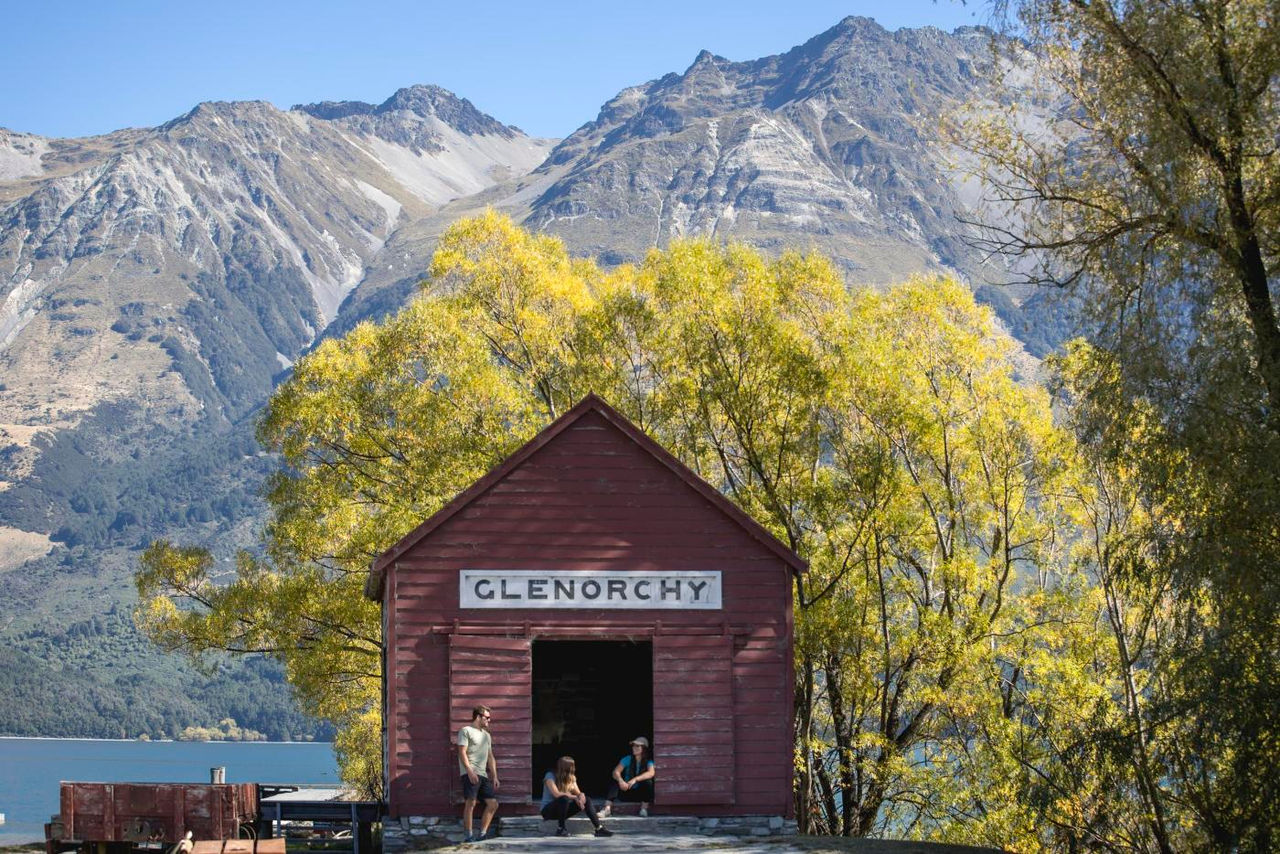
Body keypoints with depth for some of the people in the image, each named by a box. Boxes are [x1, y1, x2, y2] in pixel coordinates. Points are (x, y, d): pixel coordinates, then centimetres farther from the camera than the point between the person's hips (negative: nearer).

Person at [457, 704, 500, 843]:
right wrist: (470, 771, -20)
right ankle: (469, 836, -12)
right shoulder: (466, 731, 1)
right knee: (470, 803, -14)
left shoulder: (486, 735, 25)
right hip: (470, 774, -8)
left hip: (483, 774, 8)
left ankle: (482, 834, 8)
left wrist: (494, 776, 17)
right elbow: (462, 752, -9)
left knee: (493, 803, 2)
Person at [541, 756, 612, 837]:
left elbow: (578, 793, 0)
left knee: (587, 800, -13)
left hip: (563, 810, 6)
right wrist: (575, 797, -27)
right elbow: (556, 794, -28)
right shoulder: (550, 776, -15)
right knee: (564, 799, -37)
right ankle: (560, 828, -24)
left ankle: (599, 828, -21)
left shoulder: (571, 778, 7)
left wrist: (581, 796, -25)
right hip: (548, 810, -6)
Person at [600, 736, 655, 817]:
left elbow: (651, 773, -30)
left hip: (640, 793, -2)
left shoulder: (648, 762, -9)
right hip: (627, 792, 2)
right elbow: (616, 772, -15)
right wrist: (621, 780, -38)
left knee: (648, 782, -29)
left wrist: (635, 779, -41)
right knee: (614, 783, -25)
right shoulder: (627, 759, -4)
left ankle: (644, 808, -21)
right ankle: (607, 809, -40)